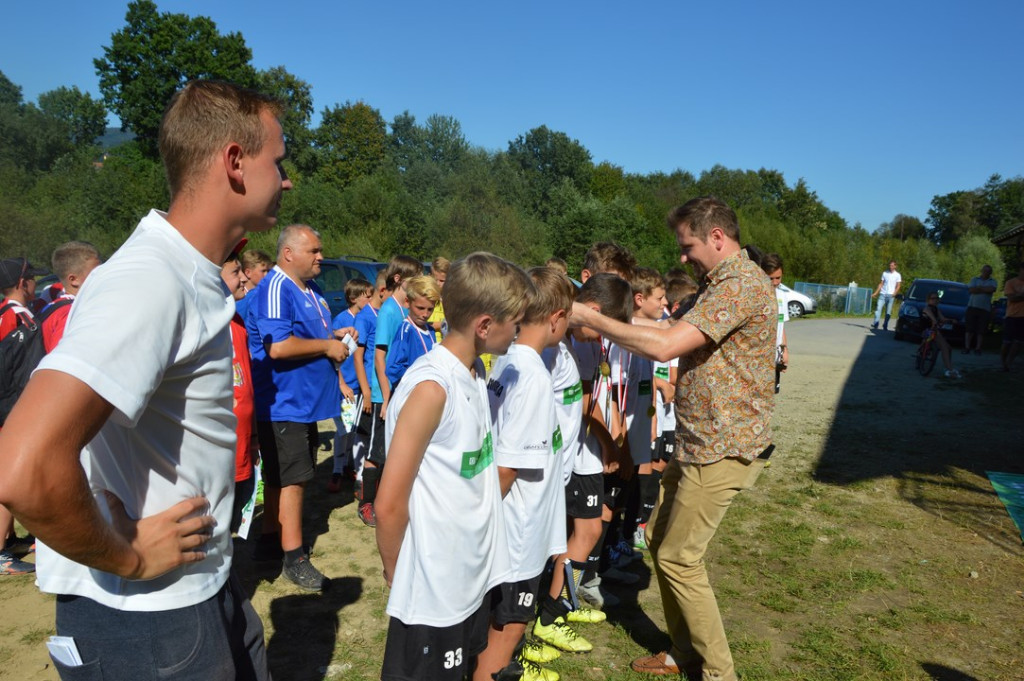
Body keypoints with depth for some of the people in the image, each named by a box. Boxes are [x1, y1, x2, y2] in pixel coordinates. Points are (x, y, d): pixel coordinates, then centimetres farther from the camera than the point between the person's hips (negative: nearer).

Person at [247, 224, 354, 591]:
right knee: (291, 478, -3)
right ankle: (293, 557, 8)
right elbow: (277, 346, -28)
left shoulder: (312, 290, 12)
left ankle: (271, 539, 32)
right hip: (283, 403, -9)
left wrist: (335, 336, 5)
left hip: (304, 401, 9)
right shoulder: (275, 289, -18)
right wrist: (327, 346, -18)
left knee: (282, 476, 18)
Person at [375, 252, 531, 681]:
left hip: (473, 577, 8)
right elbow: (389, 504, -19)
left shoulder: (474, 372, 3)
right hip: (433, 593, -8)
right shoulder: (432, 388, -24)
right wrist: (396, 575, -6)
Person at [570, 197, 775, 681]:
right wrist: (611, 331, 1)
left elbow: (665, 345, -29)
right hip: (697, 442, 10)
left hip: (722, 450, -10)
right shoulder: (721, 282, 15)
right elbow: (677, 343, 12)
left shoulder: (742, 284, -19)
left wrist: (591, 319, -21)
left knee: (678, 558, -1)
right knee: (660, 537, 15)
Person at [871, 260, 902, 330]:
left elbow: (898, 286, 2)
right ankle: (875, 323, -17)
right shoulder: (885, 273, 10)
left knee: (888, 311, 1)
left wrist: (894, 293, -14)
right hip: (882, 294, 1)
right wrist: (876, 293, 5)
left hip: (890, 295, -1)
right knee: (878, 308, -12)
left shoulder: (897, 275, 5)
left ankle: (885, 326, 8)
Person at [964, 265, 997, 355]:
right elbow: (971, 290, -6)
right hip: (972, 306, 0)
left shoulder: (992, 281, 10)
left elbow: (992, 289, -12)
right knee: (969, 328, -4)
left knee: (981, 330, -1)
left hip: (985, 308, 0)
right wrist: (985, 290, -6)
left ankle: (978, 348, 5)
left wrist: (979, 288, -7)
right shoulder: (975, 280, 11)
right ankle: (967, 347, -1)